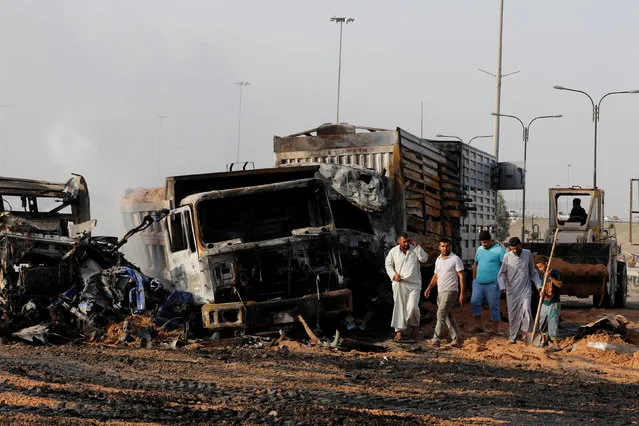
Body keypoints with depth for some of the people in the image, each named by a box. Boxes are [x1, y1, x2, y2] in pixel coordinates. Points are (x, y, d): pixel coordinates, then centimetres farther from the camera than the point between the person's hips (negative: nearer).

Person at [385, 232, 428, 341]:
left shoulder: (415, 249, 2)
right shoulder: (393, 251, 3)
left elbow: (424, 259, -11)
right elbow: (388, 265, 11)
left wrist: (416, 246, -14)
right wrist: (393, 274, -6)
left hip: (414, 284, -1)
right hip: (399, 283, 1)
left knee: (412, 307, -12)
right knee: (399, 307, 0)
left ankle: (415, 325, 16)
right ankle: (399, 331, 3)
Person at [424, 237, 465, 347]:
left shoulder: (455, 259, -6)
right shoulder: (438, 260, 15)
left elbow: (461, 276, -8)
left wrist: (462, 294, -13)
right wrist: (429, 288, 8)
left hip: (450, 292, -8)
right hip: (440, 292, 8)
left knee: (441, 315, -14)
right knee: (448, 316, 10)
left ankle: (436, 339, -16)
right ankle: (457, 338, 17)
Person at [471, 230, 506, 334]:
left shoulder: (499, 250, -6)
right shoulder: (479, 249, 13)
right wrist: (474, 278, 16)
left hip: (492, 284, -5)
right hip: (478, 283, 6)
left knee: (494, 306, 2)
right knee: (474, 302, -3)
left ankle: (495, 330, 10)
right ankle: (479, 326, 9)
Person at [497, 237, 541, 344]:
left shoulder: (528, 254, 1)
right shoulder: (507, 256, -5)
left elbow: (533, 272, 11)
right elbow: (501, 274, -1)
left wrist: (539, 285, 6)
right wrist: (502, 287, -17)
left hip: (525, 289, 0)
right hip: (512, 290, 0)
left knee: (526, 309, -17)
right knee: (512, 314, 3)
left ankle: (525, 331, 2)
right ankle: (512, 336, 15)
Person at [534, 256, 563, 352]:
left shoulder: (555, 272, -10)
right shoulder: (543, 275, 10)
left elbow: (559, 285, -18)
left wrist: (550, 277, -26)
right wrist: (541, 292, -7)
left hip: (554, 303, -7)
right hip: (545, 303, 7)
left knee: (552, 323, -11)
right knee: (542, 321, 14)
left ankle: (556, 345, -8)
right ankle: (545, 341, 31)